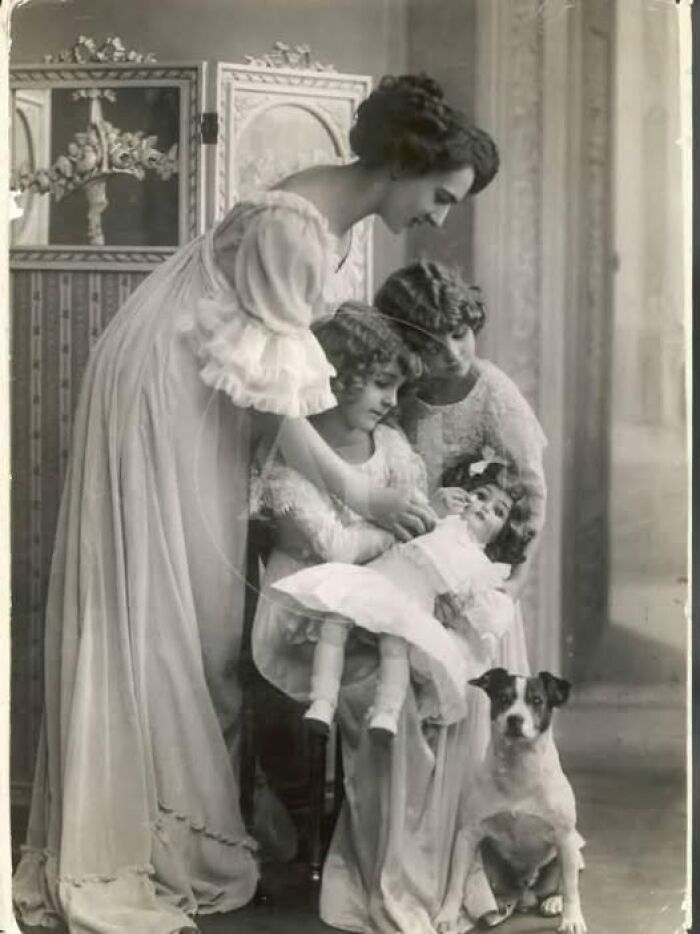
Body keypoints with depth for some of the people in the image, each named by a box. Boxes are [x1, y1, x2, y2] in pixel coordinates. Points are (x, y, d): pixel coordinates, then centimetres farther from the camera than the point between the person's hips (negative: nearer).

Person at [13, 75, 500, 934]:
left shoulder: (340, 213, 4)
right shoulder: (294, 225, -25)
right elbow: (271, 389, -24)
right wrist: (357, 492, -18)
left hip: (202, 398, 9)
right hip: (160, 392, -9)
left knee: (202, 598, 10)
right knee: (153, 605, -6)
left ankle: (188, 812, 20)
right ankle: (132, 840, 3)